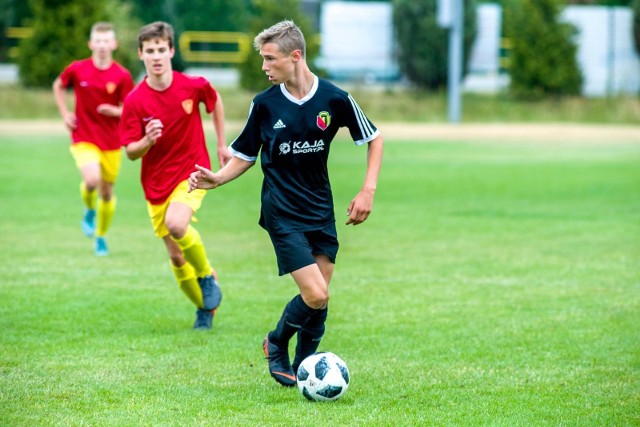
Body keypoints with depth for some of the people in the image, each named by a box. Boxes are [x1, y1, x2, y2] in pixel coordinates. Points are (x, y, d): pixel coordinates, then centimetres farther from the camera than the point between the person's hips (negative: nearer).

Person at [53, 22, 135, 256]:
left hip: (112, 142, 1)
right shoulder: (77, 69, -6)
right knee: (92, 180, -25)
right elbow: (58, 86, 14)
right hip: (84, 138, -1)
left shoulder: (122, 76, -9)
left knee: (107, 191, 9)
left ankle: (101, 237, 31)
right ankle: (89, 211, 10)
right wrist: (65, 113, 4)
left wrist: (116, 111, -26)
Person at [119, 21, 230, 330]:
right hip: (156, 184, 2)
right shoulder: (135, 101, -12)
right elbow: (131, 153, -9)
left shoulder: (193, 86, -12)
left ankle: (207, 276, -4)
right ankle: (205, 308, 31)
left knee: (176, 225, -31)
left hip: (192, 171, -2)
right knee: (176, 256, 7)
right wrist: (147, 141, -32)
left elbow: (215, 102, 12)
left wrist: (222, 145, 15)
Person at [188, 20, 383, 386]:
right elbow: (246, 156, 5)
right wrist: (217, 178, -14)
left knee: (320, 298, 3)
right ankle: (277, 343, 13)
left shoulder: (335, 99, -6)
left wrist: (369, 190, -4)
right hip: (283, 214, -2)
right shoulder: (265, 104, -5)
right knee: (315, 296, -14)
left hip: (322, 211, 3)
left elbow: (374, 139, 6)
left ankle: (302, 368, 22)